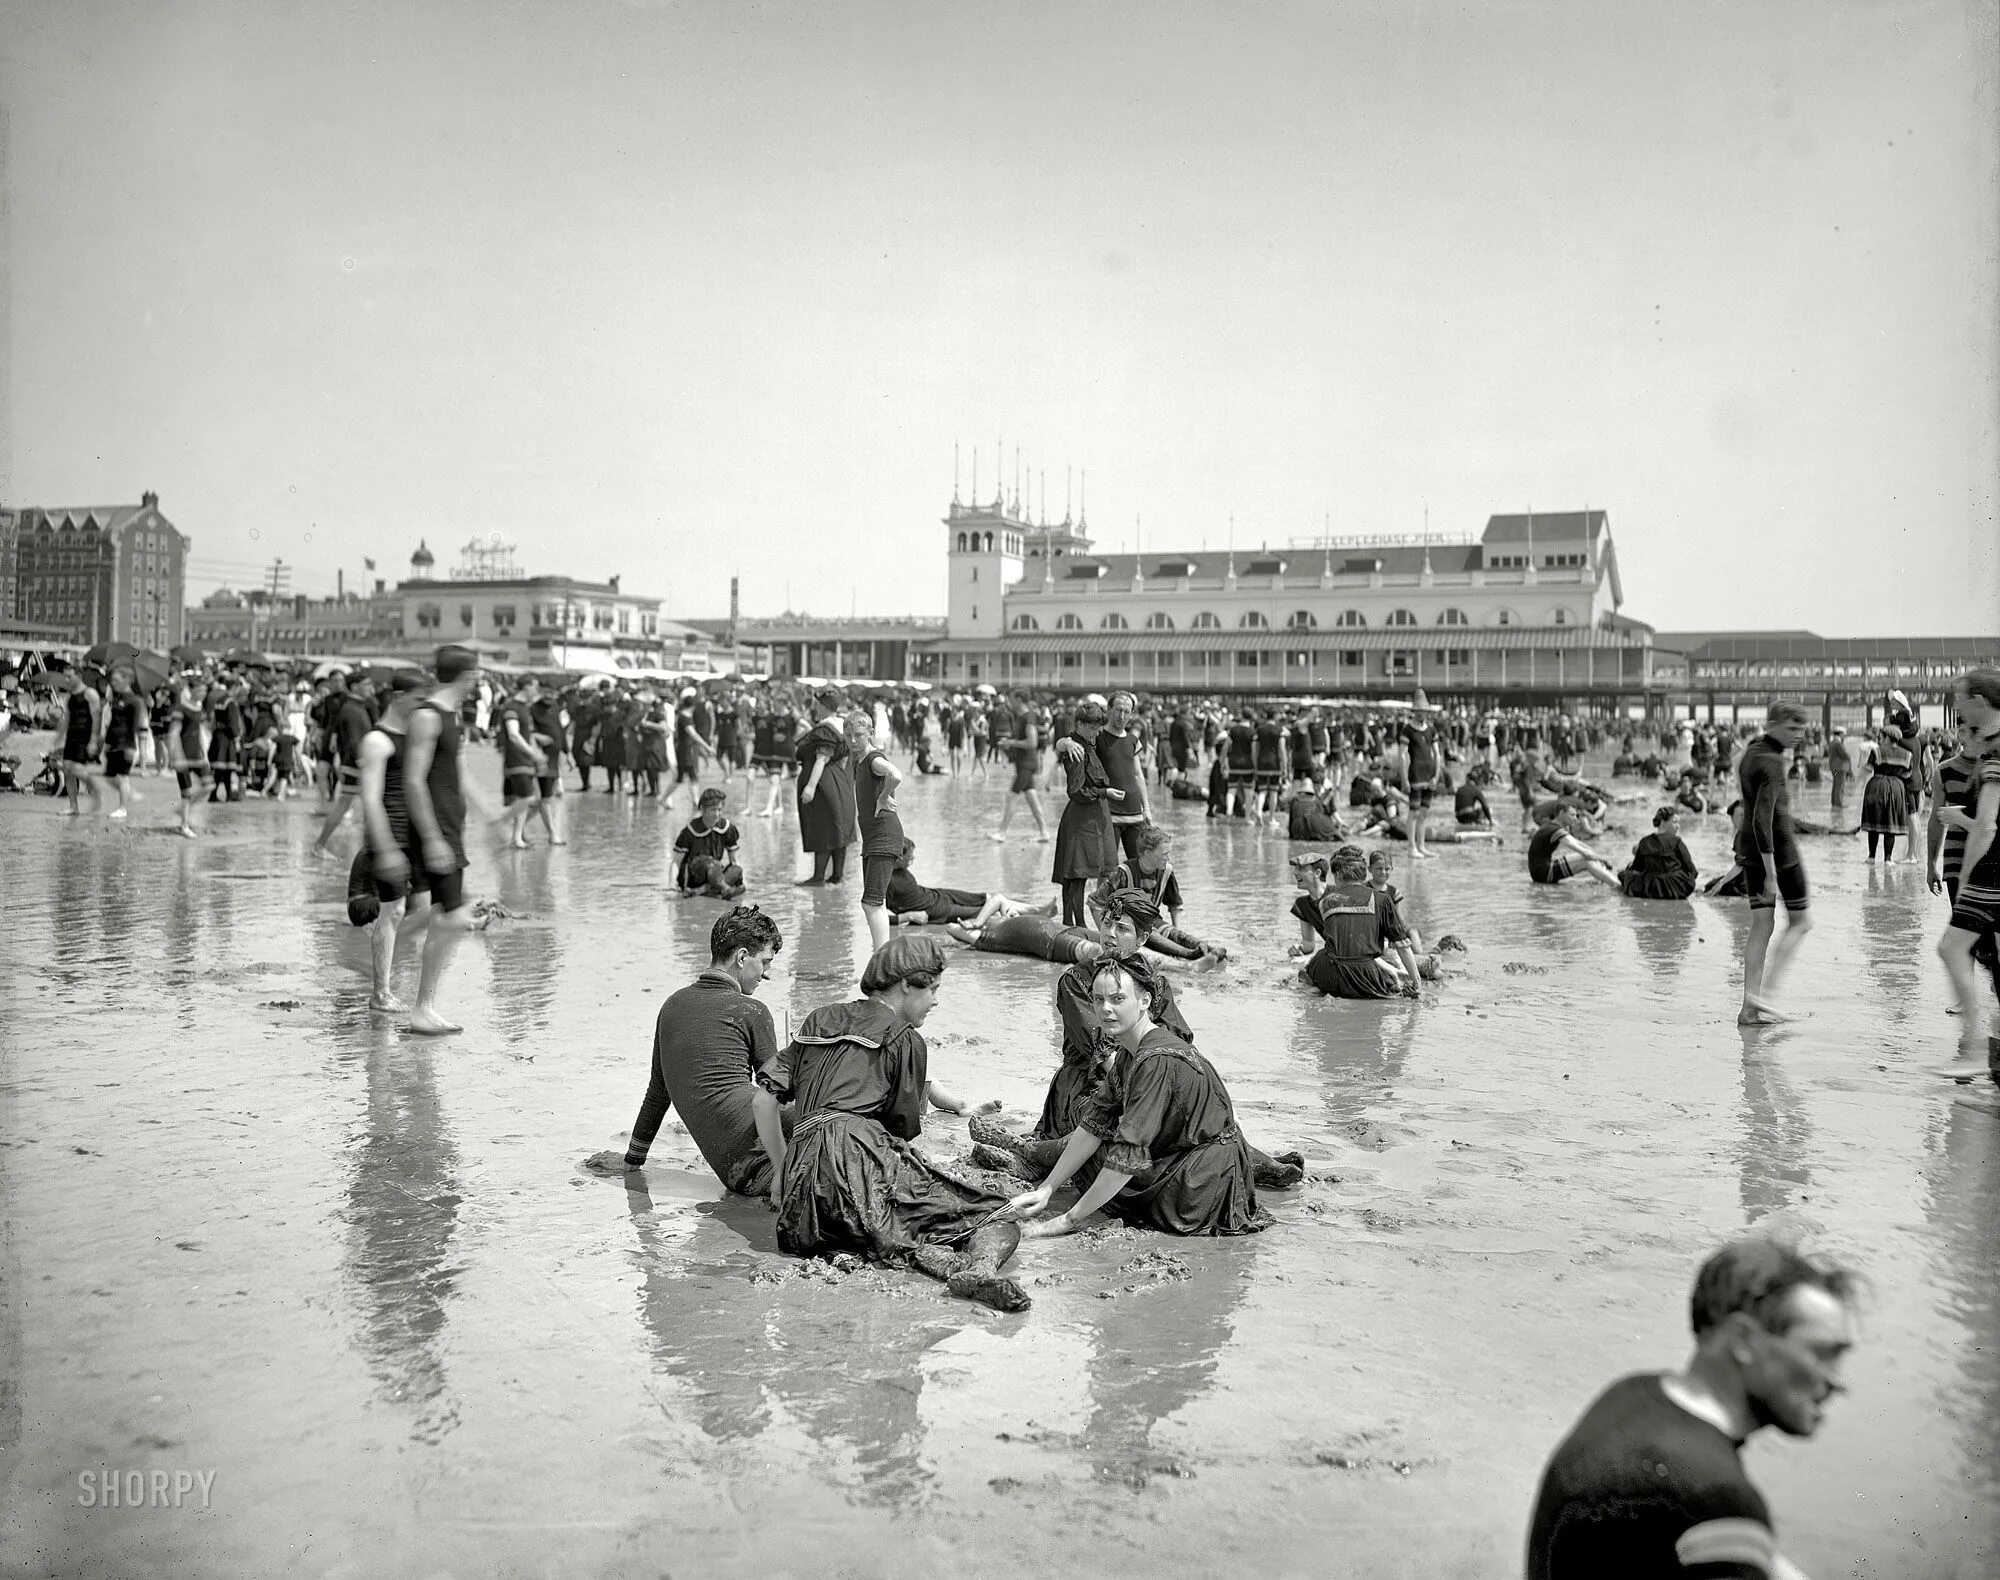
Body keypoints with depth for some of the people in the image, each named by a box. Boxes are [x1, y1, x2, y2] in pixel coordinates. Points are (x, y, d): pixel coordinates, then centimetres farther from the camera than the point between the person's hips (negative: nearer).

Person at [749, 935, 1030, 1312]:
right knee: (999, 1222, -3)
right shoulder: (905, 1039, 12)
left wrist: (781, 1170, 26)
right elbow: (905, 1128, 11)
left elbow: (762, 1098, 20)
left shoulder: (818, 1021, 27)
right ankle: (983, 1267, -37)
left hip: (801, 1177, 5)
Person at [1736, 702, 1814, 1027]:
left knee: (1761, 926, 8)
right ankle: (1763, 991, -2)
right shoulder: (1772, 762, -18)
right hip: (1777, 848, -8)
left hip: (1750, 850, 8)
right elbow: (1762, 818, -25)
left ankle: (1750, 1006, 6)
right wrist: (1771, 872, -26)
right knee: (1800, 922, 6)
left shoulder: (1750, 752, 11)